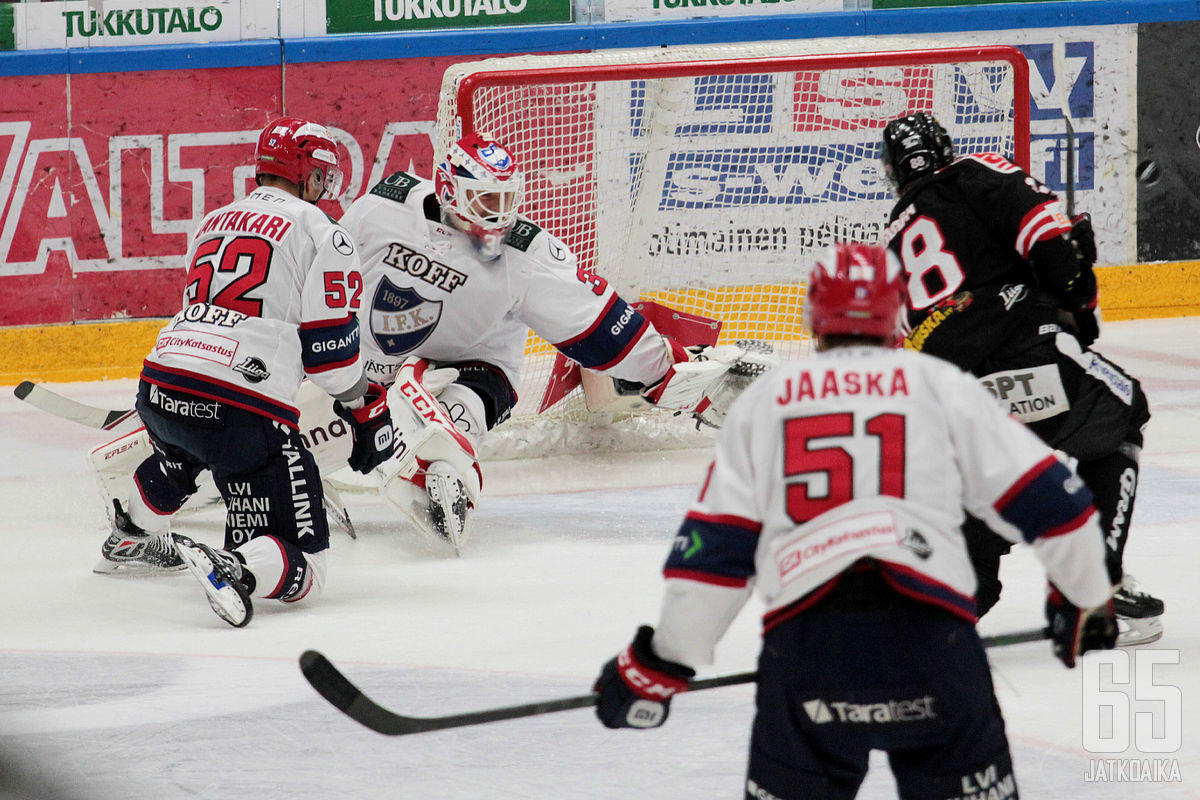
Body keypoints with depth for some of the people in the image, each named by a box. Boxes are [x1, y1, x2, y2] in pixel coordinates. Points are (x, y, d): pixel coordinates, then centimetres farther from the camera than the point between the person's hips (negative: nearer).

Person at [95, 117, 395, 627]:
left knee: (183, 452, 46)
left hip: (160, 386, 7)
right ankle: (233, 567, -37)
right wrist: (366, 411, 10)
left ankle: (127, 538, 58)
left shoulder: (214, 222, 22)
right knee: (302, 566, -8)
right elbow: (330, 341, -3)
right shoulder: (318, 231, 1)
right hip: (243, 408, -7)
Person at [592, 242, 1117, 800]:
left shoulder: (761, 400, 19)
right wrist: (1085, 595, 29)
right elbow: (1041, 497, 14)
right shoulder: (941, 385, 15)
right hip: (926, 623, -1)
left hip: (803, 626, 1)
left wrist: (662, 662, 22)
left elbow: (714, 548, 14)